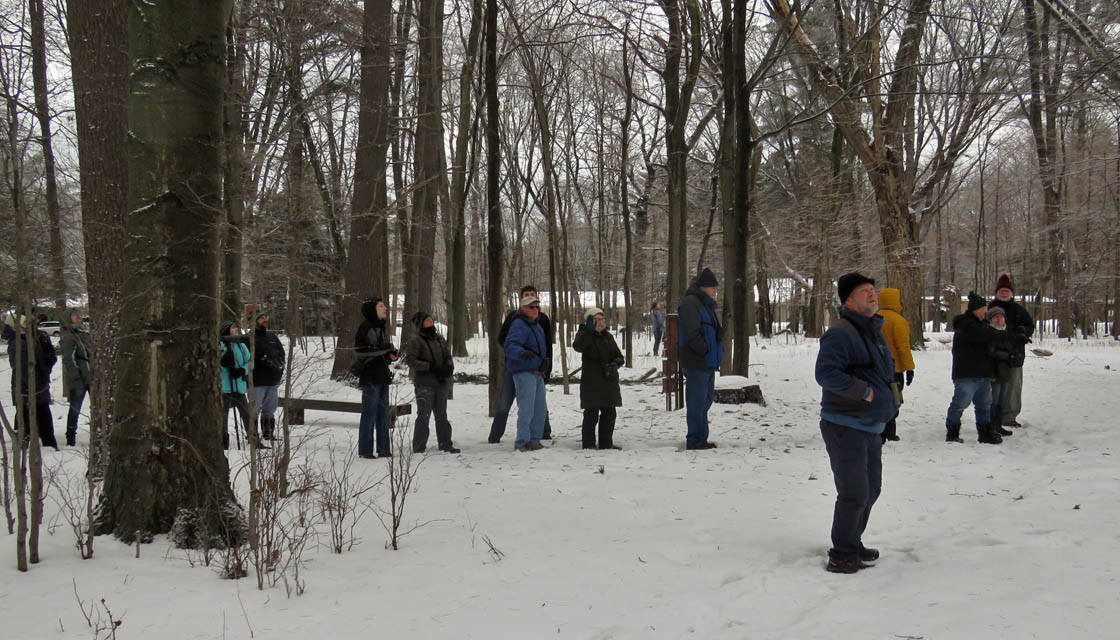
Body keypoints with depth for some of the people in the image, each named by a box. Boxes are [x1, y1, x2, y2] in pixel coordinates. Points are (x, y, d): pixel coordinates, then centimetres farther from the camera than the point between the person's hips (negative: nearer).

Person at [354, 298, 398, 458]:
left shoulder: (382, 328, 17)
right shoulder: (365, 327, -9)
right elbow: (360, 351, -16)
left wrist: (393, 353, -1)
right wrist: (385, 351, -18)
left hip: (383, 376, 8)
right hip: (370, 377, -8)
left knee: (383, 413, 9)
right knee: (369, 413, -5)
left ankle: (384, 449, 15)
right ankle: (365, 450, 1)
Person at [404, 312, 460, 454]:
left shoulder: (440, 339, 13)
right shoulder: (415, 341, -7)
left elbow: (448, 355, 18)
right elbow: (410, 360, -14)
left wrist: (449, 367, -5)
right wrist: (431, 367, -19)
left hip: (441, 383, 7)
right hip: (424, 384, -7)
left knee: (442, 415, 15)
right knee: (424, 416, -5)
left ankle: (445, 444, 24)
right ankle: (419, 447, 3)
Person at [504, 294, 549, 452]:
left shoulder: (537, 325, 18)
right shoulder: (519, 325, -12)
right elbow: (509, 346, -27)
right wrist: (522, 353, -46)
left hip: (537, 373, 10)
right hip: (524, 373, -10)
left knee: (540, 409, 12)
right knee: (526, 409, -10)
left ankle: (534, 440, 21)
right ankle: (522, 442, -3)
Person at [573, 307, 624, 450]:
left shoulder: (608, 337, 15)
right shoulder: (585, 335, -5)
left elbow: (618, 356, 13)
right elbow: (578, 346, -28)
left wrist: (615, 364, -9)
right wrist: (588, 330, -38)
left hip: (609, 382, 7)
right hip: (591, 383, -6)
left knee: (609, 413, 11)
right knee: (591, 414, -5)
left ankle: (606, 443, 22)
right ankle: (588, 444, 2)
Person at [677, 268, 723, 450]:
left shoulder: (706, 304, 20)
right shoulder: (690, 303, -12)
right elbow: (691, 334, -21)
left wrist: (717, 351, 14)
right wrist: (705, 351, -16)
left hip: (708, 362, 10)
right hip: (696, 363, -10)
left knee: (706, 399, 15)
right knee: (697, 401, -6)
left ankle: (700, 439, 24)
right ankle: (695, 440, -1)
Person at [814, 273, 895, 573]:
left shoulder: (875, 331, 14)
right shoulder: (840, 333, -17)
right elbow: (825, 373, -28)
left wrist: (886, 397, 13)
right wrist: (863, 390, -22)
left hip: (870, 427, 10)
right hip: (845, 427, -10)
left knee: (870, 489, 19)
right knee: (854, 494, -8)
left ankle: (852, 544, 35)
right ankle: (842, 557, 4)